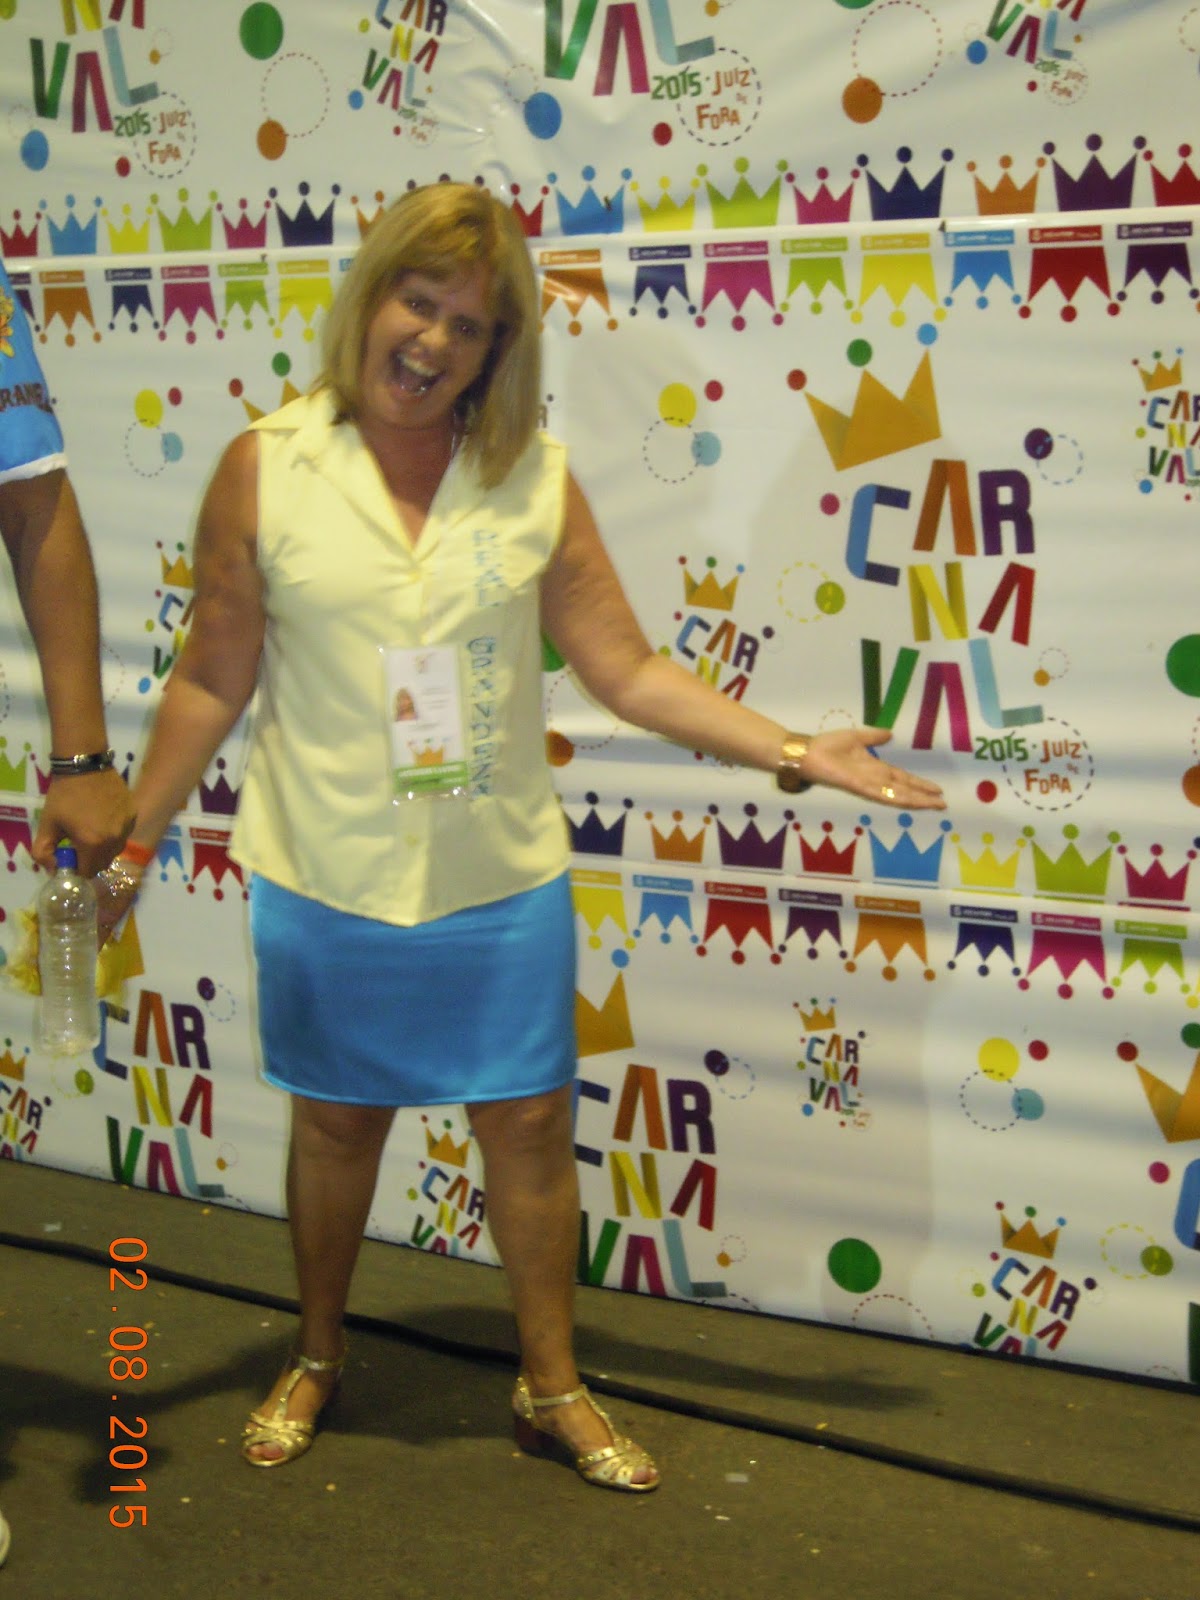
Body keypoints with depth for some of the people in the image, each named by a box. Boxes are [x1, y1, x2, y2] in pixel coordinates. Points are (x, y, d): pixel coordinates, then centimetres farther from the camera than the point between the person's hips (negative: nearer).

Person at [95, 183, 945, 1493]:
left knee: (529, 1124, 9)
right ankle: (315, 1359, 40)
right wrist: (131, 846, 0)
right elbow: (212, 681, -1)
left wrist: (793, 752, -6)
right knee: (336, 1124, 15)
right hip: (328, 881, -1)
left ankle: (552, 1386, 30)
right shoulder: (267, 467, -7)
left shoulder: (531, 477, -3)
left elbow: (626, 670, -1)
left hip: (502, 882, 1)